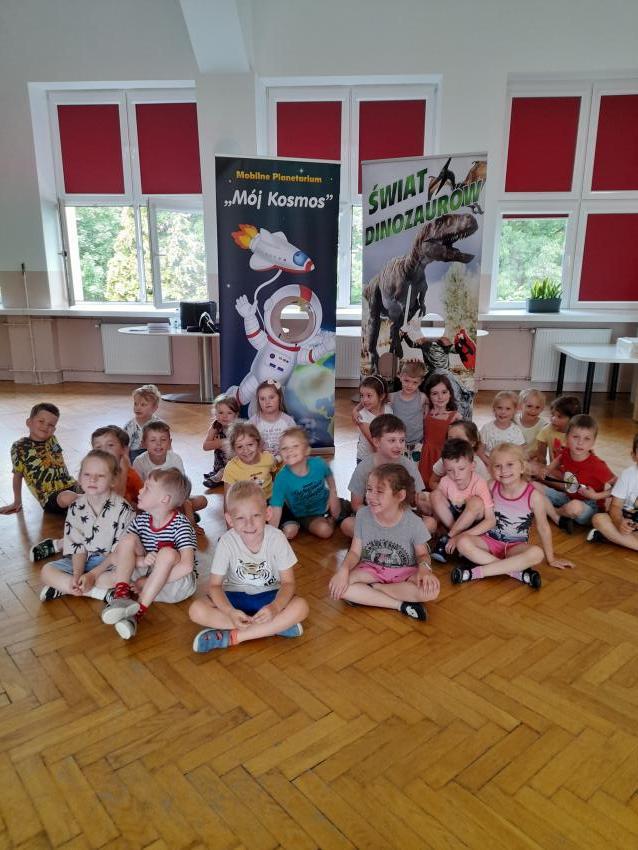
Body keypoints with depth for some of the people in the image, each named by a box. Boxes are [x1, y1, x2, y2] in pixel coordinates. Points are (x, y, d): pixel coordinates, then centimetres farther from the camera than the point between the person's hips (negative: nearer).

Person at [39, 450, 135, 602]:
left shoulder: (123, 509, -15)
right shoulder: (75, 508, -3)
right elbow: (78, 548, -3)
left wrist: (92, 575, -21)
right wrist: (77, 575, -20)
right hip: (84, 561, 4)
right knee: (46, 571, -15)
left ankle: (63, 587, -23)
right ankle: (103, 593, -23)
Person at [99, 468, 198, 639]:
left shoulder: (180, 525, -18)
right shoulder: (141, 520, -1)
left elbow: (187, 566, -29)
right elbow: (116, 556, -5)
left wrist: (147, 583, -25)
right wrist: (141, 561, -26)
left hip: (177, 583, -5)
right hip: (147, 574, 6)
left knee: (168, 553, -35)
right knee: (128, 539, -13)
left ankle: (138, 611, -32)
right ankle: (122, 595, -27)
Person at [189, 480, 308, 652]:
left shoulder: (276, 538, -19)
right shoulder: (227, 542, -19)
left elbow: (288, 583, -14)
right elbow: (215, 585, -13)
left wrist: (275, 606, -35)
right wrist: (230, 612, -32)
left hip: (269, 595, -1)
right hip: (235, 596, 1)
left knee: (301, 607, -29)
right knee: (196, 610, -25)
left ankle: (232, 636, -23)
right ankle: (279, 626, -23)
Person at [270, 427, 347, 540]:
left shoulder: (319, 464, -26)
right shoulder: (282, 478, -31)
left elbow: (329, 476, 0)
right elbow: (276, 509, -30)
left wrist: (333, 494, -10)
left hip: (326, 504, 3)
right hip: (304, 515, -3)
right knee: (324, 530, -26)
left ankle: (331, 519, 28)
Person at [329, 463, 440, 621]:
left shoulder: (413, 523, -17)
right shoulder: (362, 515, -12)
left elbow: (422, 554, -3)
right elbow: (355, 552, -5)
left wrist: (424, 567, -27)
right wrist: (344, 569, -26)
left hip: (404, 572, -1)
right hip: (372, 569, 1)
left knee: (431, 589, -33)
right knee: (338, 585, -27)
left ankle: (370, 589, -17)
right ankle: (401, 604, -22)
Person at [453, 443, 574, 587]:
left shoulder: (533, 495, -14)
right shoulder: (492, 487, -7)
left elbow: (543, 527, -3)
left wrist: (551, 559, 6)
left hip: (516, 546, -2)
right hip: (490, 540, 2)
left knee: (536, 554, -35)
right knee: (463, 542, -28)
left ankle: (478, 571, -31)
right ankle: (516, 571, -26)